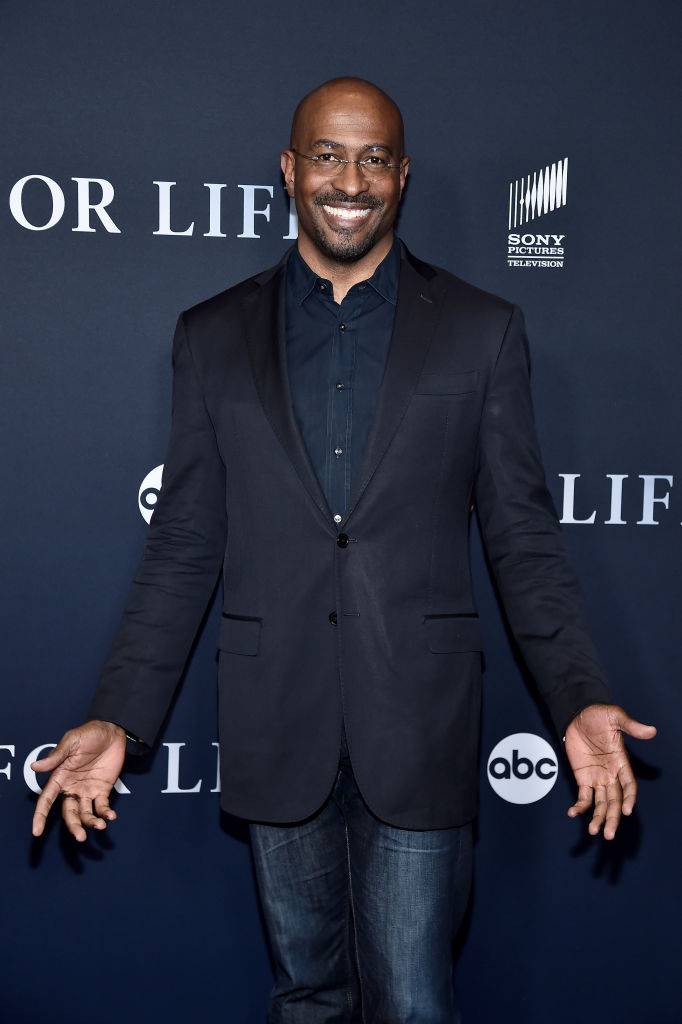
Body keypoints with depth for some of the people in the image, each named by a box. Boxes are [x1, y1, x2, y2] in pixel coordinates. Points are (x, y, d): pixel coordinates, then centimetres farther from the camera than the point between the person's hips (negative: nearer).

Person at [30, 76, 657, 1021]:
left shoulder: (482, 330, 1)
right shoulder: (213, 336, 5)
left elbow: (524, 538, 2)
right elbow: (184, 546, 5)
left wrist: (579, 698, -10)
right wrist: (120, 717, -2)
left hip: (418, 727, -1)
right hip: (275, 729, 2)